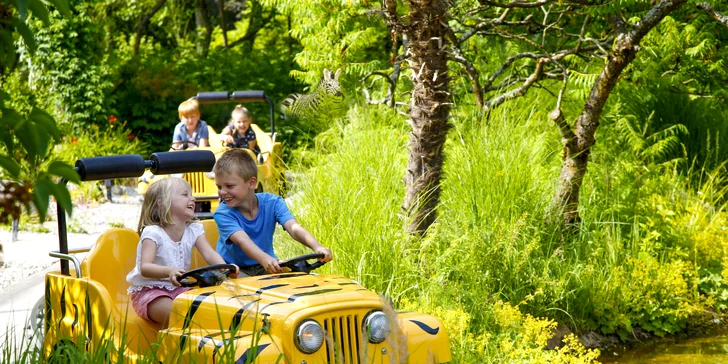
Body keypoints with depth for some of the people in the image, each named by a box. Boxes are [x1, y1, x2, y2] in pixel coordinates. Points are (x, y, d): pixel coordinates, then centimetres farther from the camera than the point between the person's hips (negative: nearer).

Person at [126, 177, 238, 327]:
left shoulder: (194, 229, 3)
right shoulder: (152, 233, -17)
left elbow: (209, 254, -10)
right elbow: (145, 267, -28)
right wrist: (169, 271, -49)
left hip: (180, 289, 6)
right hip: (149, 291, -6)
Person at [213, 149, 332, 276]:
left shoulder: (272, 203, -10)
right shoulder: (223, 214, -18)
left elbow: (294, 228, -26)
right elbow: (242, 240, -36)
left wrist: (317, 247, -48)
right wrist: (264, 258, -58)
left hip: (266, 267, 3)